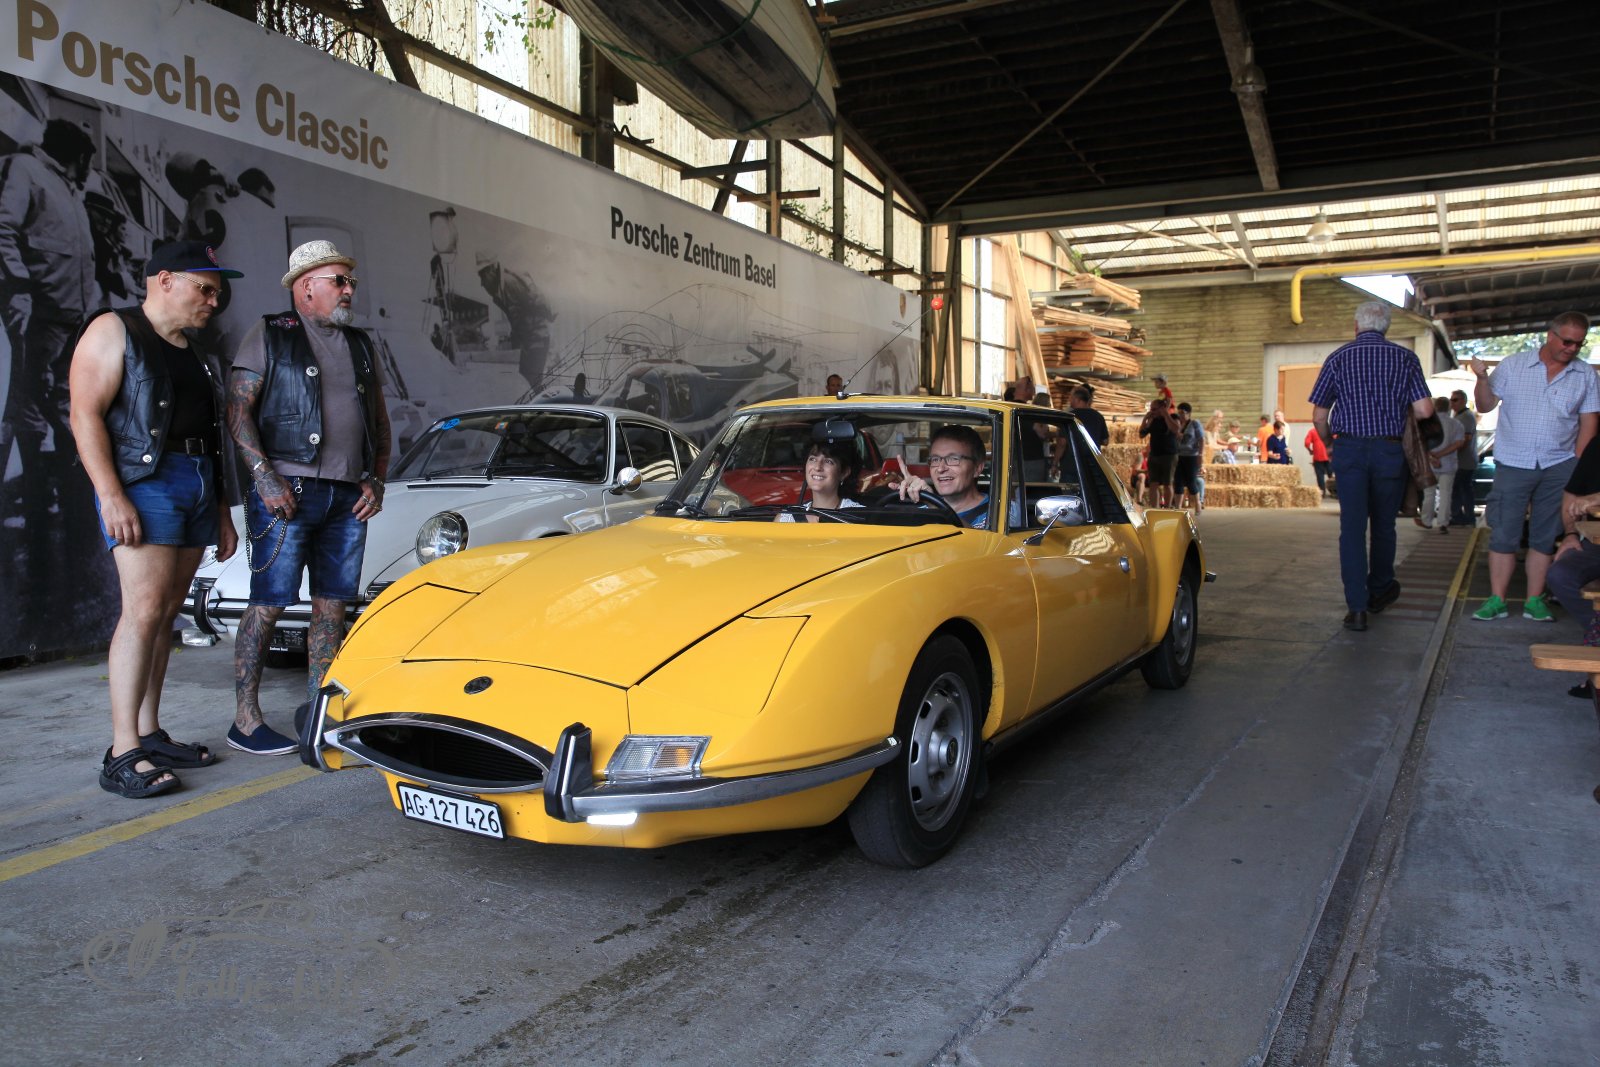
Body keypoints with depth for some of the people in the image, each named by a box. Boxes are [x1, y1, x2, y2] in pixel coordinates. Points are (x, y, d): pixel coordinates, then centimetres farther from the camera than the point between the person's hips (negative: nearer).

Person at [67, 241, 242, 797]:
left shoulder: (198, 354, 22)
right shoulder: (113, 332, 0)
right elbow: (85, 415, -9)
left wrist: (222, 515, 20)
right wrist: (111, 495, -19)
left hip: (199, 481, 8)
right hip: (144, 480, -7)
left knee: (167, 613, 7)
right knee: (145, 609, -16)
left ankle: (150, 735, 12)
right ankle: (122, 755, -16)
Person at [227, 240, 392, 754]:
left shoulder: (360, 345, 18)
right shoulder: (269, 336, 1)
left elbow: (379, 419, 21)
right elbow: (238, 410, -5)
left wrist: (376, 479, 8)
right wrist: (264, 476, -15)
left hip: (348, 498, 6)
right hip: (287, 492, -6)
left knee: (332, 606, 8)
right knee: (268, 605, -4)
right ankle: (245, 720, 3)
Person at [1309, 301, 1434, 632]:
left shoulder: (1338, 358, 1)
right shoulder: (1405, 358, 2)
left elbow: (1319, 415, 1)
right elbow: (1424, 410, -5)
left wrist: (1329, 442, 19)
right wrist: (1399, 409, 16)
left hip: (1349, 448, -1)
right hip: (1389, 450, 1)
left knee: (1352, 527, -2)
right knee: (1383, 525, 16)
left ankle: (1357, 606, -8)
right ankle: (1379, 590, 34)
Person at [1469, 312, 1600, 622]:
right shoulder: (1513, 365, 2)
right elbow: (1485, 406, 3)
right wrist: (1482, 379, -16)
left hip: (1559, 468, 2)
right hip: (1513, 465, -1)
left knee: (1544, 537, 6)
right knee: (1503, 535, -2)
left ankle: (1534, 601, 13)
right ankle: (1497, 600, 5)